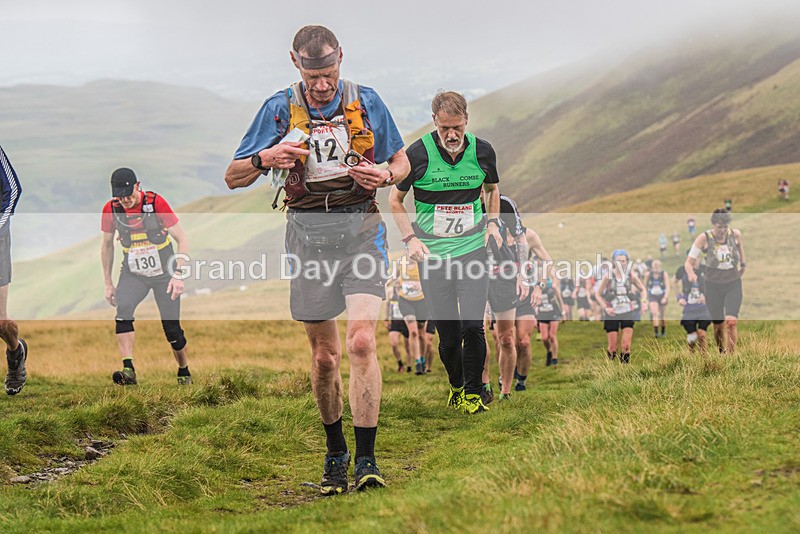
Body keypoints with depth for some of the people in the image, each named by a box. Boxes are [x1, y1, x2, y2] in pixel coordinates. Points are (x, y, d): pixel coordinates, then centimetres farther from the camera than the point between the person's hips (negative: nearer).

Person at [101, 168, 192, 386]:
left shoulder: (156, 202, -18)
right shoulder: (110, 209, -8)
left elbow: (182, 239, -14)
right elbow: (107, 245, 8)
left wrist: (178, 275, -23)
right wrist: (108, 283, 9)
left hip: (164, 272, -2)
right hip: (133, 273, 2)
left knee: (172, 330, -3)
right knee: (123, 309, -27)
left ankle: (184, 373, 23)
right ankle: (128, 370, -31)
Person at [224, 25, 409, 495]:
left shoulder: (367, 102, 2)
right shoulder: (280, 109, 2)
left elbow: (402, 161, 13)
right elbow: (233, 177, 5)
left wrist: (384, 176, -11)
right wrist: (265, 159, -17)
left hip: (361, 230, -1)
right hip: (309, 235, 1)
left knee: (362, 341, -18)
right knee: (324, 355, 6)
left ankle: (366, 458, -14)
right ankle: (335, 454, 25)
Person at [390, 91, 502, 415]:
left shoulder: (482, 151, -1)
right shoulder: (418, 153, -9)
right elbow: (395, 199, 5)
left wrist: (492, 222, 6)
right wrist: (411, 239, -5)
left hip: (473, 249, 1)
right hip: (433, 255, -1)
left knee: (472, 325, -11)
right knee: (447, 334, 0)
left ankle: (472, 392, 8)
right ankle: (455, 386, 25)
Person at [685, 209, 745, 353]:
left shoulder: (735, 234, -5)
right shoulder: (704, 238, -11)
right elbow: (689, 262, -13)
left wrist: (743, 263, 22)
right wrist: (691, 274, -33)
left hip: (733, 284, 0)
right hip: (713, 286, 0)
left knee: (731, 321, -17)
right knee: (718, 325, 6)